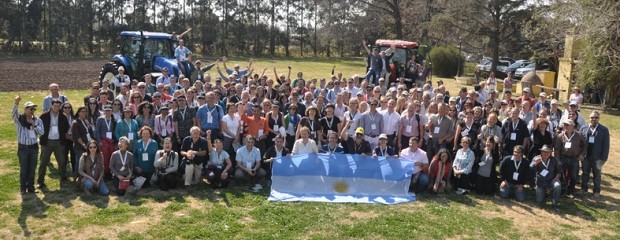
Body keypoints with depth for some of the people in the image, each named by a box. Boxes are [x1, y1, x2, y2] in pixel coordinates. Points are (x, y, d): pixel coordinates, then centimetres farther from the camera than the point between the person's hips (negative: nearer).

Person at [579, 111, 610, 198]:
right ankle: (584, 189, 28)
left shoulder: (604, 130, -4)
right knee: (585, 173, 14)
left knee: (597, 174, 11)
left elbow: (606, 145, -6)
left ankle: (597, 191, 23)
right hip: (586, 156, 2)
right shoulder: (583, 128, 3)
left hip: (597, 157, -2)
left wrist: (604, 158, -10)